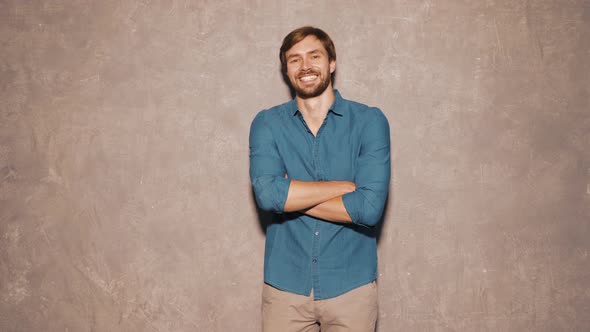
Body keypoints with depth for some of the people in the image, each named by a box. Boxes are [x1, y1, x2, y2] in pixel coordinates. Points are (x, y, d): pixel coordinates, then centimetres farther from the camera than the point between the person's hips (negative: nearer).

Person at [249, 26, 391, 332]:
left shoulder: (370, 121, -5)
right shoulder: (267, 124, -1)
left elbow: (370, 207, -16)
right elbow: (267, 194, -17)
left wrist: (292, 196, -11)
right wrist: (347, 186, -14)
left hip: (351, 284, -1)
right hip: (284, 284, 1)